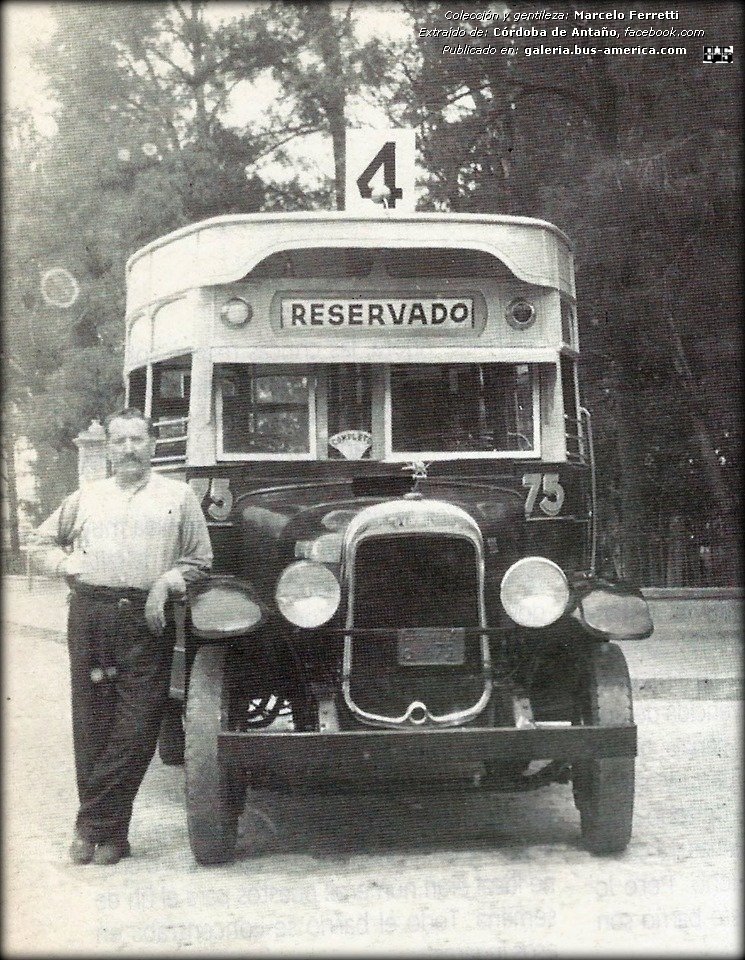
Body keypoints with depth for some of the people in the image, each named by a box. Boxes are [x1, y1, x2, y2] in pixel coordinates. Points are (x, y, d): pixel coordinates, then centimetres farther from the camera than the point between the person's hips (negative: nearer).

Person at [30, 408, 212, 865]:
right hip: (89, 613, 2)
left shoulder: (178, 495, 12)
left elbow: (199, 559, 10)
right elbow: (45, 539, 28)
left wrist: (166, 583, -7)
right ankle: (104, 828, 8)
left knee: (136, 726, -8)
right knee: (91, 721, 0)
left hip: (147, 618, -2)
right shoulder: (87, 497, 19)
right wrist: (66, 562, 7)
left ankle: (94, 826, 0)